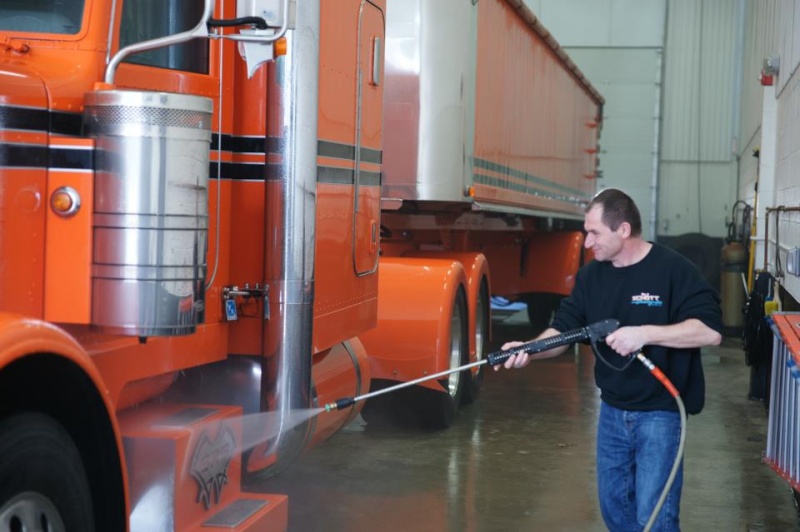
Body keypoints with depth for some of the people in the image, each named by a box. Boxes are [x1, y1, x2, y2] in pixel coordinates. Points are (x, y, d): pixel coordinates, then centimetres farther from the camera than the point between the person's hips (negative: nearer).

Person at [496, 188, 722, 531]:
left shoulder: (673, 270, -15)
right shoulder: (591, 275, 3)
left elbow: (710, 331, -22)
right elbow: (563, 329, 2)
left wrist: (645, 333, -30)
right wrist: (530, 350, -18)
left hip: (659, 413, -6)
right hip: (612, 411, 6)